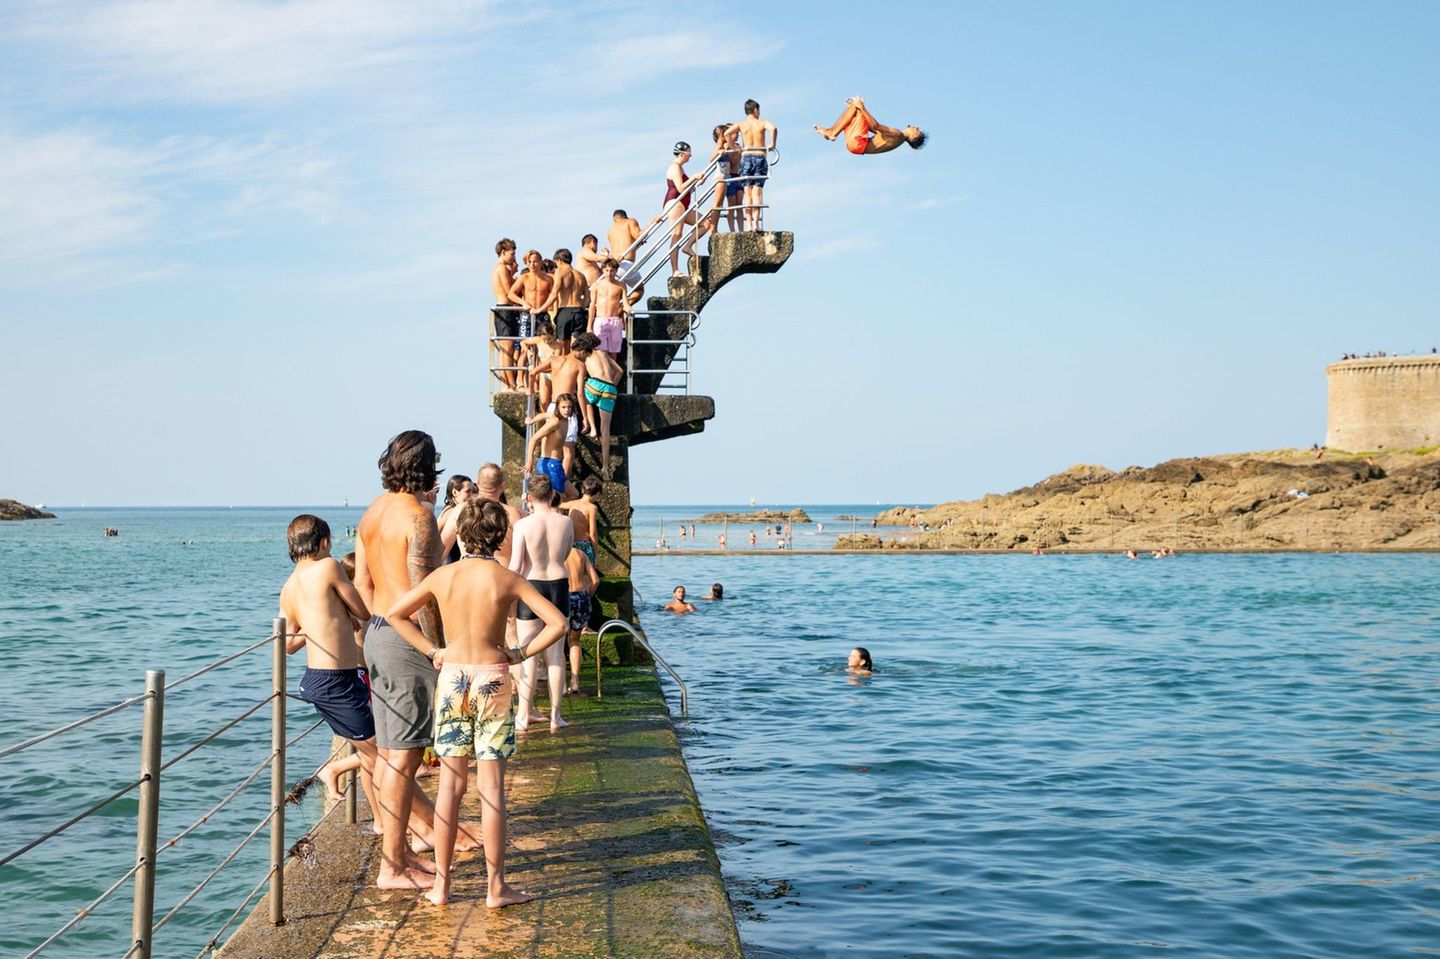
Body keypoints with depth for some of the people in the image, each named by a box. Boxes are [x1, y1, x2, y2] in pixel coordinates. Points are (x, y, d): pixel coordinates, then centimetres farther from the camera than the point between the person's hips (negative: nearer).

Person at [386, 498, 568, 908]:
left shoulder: (442, 576, 0)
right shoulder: (507, 580, -7)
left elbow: (394, 614, 8)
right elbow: (557, 623, -11)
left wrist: (431, 651, 8)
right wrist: (523, 653, -2)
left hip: (452, 678, 2)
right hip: (493, 680, -2)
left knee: (450, 782, 8)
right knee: (491, 785, 1)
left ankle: (441, 885, 12)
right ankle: (496, 887, 6)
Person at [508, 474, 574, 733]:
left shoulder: (523, 524, -11)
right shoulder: (566, 522, -2)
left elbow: (515, 565, -14)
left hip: (531, 586, -3)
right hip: (559, 585, 3)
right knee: (555, 653, 9)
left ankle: (524, 716, 9)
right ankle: (555, 716, 11)